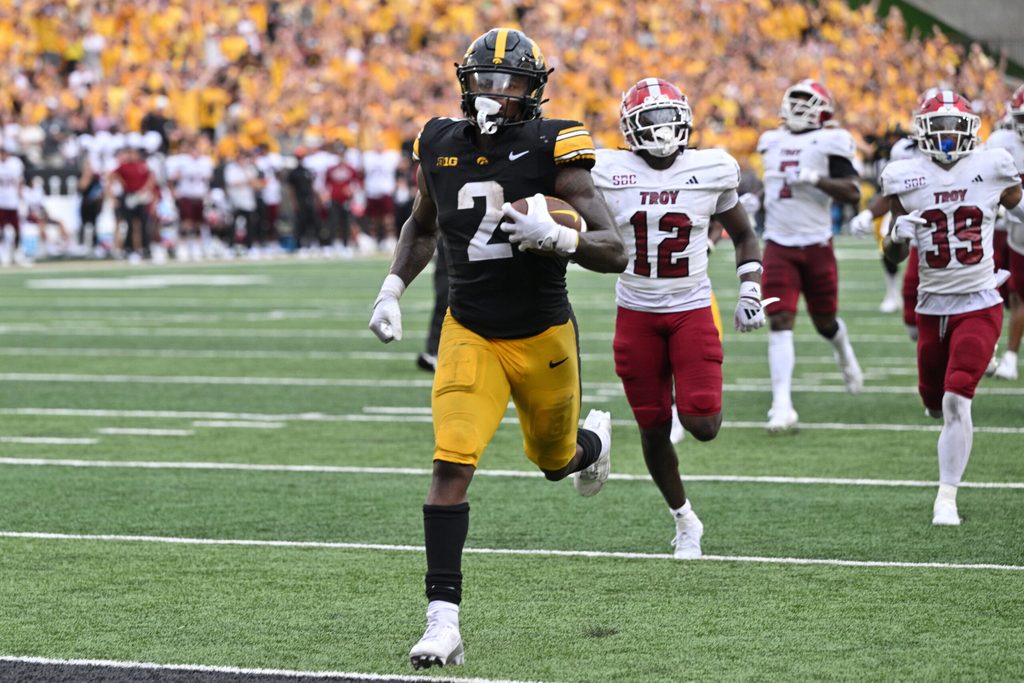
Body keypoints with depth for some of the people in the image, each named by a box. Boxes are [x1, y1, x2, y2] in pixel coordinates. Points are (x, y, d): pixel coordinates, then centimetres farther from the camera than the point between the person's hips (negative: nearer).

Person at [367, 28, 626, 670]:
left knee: (556, 460, 21)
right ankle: (444, 621, -17)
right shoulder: (441, 146, -2)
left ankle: (595, 438, 61)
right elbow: (423, 226, 21)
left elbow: (616, 251, -19)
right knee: (451, 466, -17)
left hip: (543, 335, -2)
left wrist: (555, 237, -37)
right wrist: (392, 289, 8)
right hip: (470, 333, 2)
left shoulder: (552, 149, -14)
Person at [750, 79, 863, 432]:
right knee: (780, 322, -11)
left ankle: (845, 354, 49)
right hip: (778, 245, 3)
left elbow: (852, 192, -13)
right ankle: (782, 404, -15)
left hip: (816, 244, -3)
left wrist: (815, 178, -24)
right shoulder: (773, 142, 11)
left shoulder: (828, 143, -5)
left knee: (824, 321, 12)